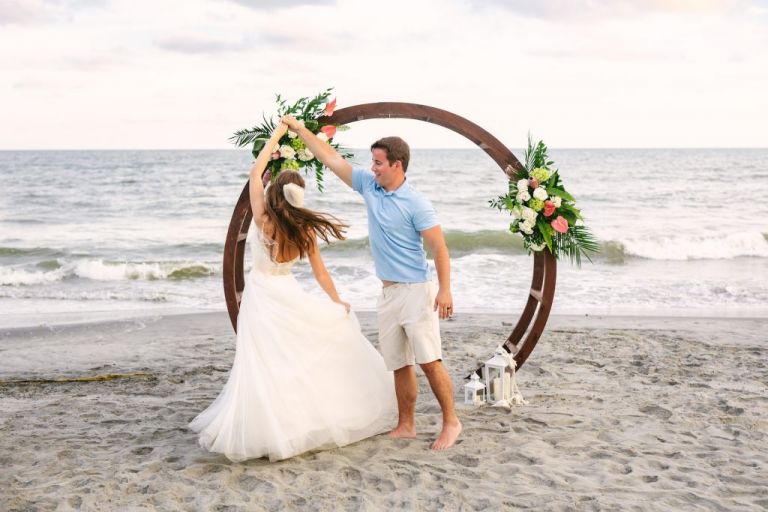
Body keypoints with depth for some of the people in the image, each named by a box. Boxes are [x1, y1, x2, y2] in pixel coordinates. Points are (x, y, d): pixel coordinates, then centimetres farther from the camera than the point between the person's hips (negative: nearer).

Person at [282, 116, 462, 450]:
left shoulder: (416, 204, -13)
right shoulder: (368, 186, 7)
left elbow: (439, 248, -13)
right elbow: (331, 159, 12)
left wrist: (445, 290, -20)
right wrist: (300, 129, 13)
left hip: (415, 291, -7)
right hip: (388, 293, 7)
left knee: (429, 361, -8)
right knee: (398, 365, 10)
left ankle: (451, 423, 2)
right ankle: (406, 425, 17)